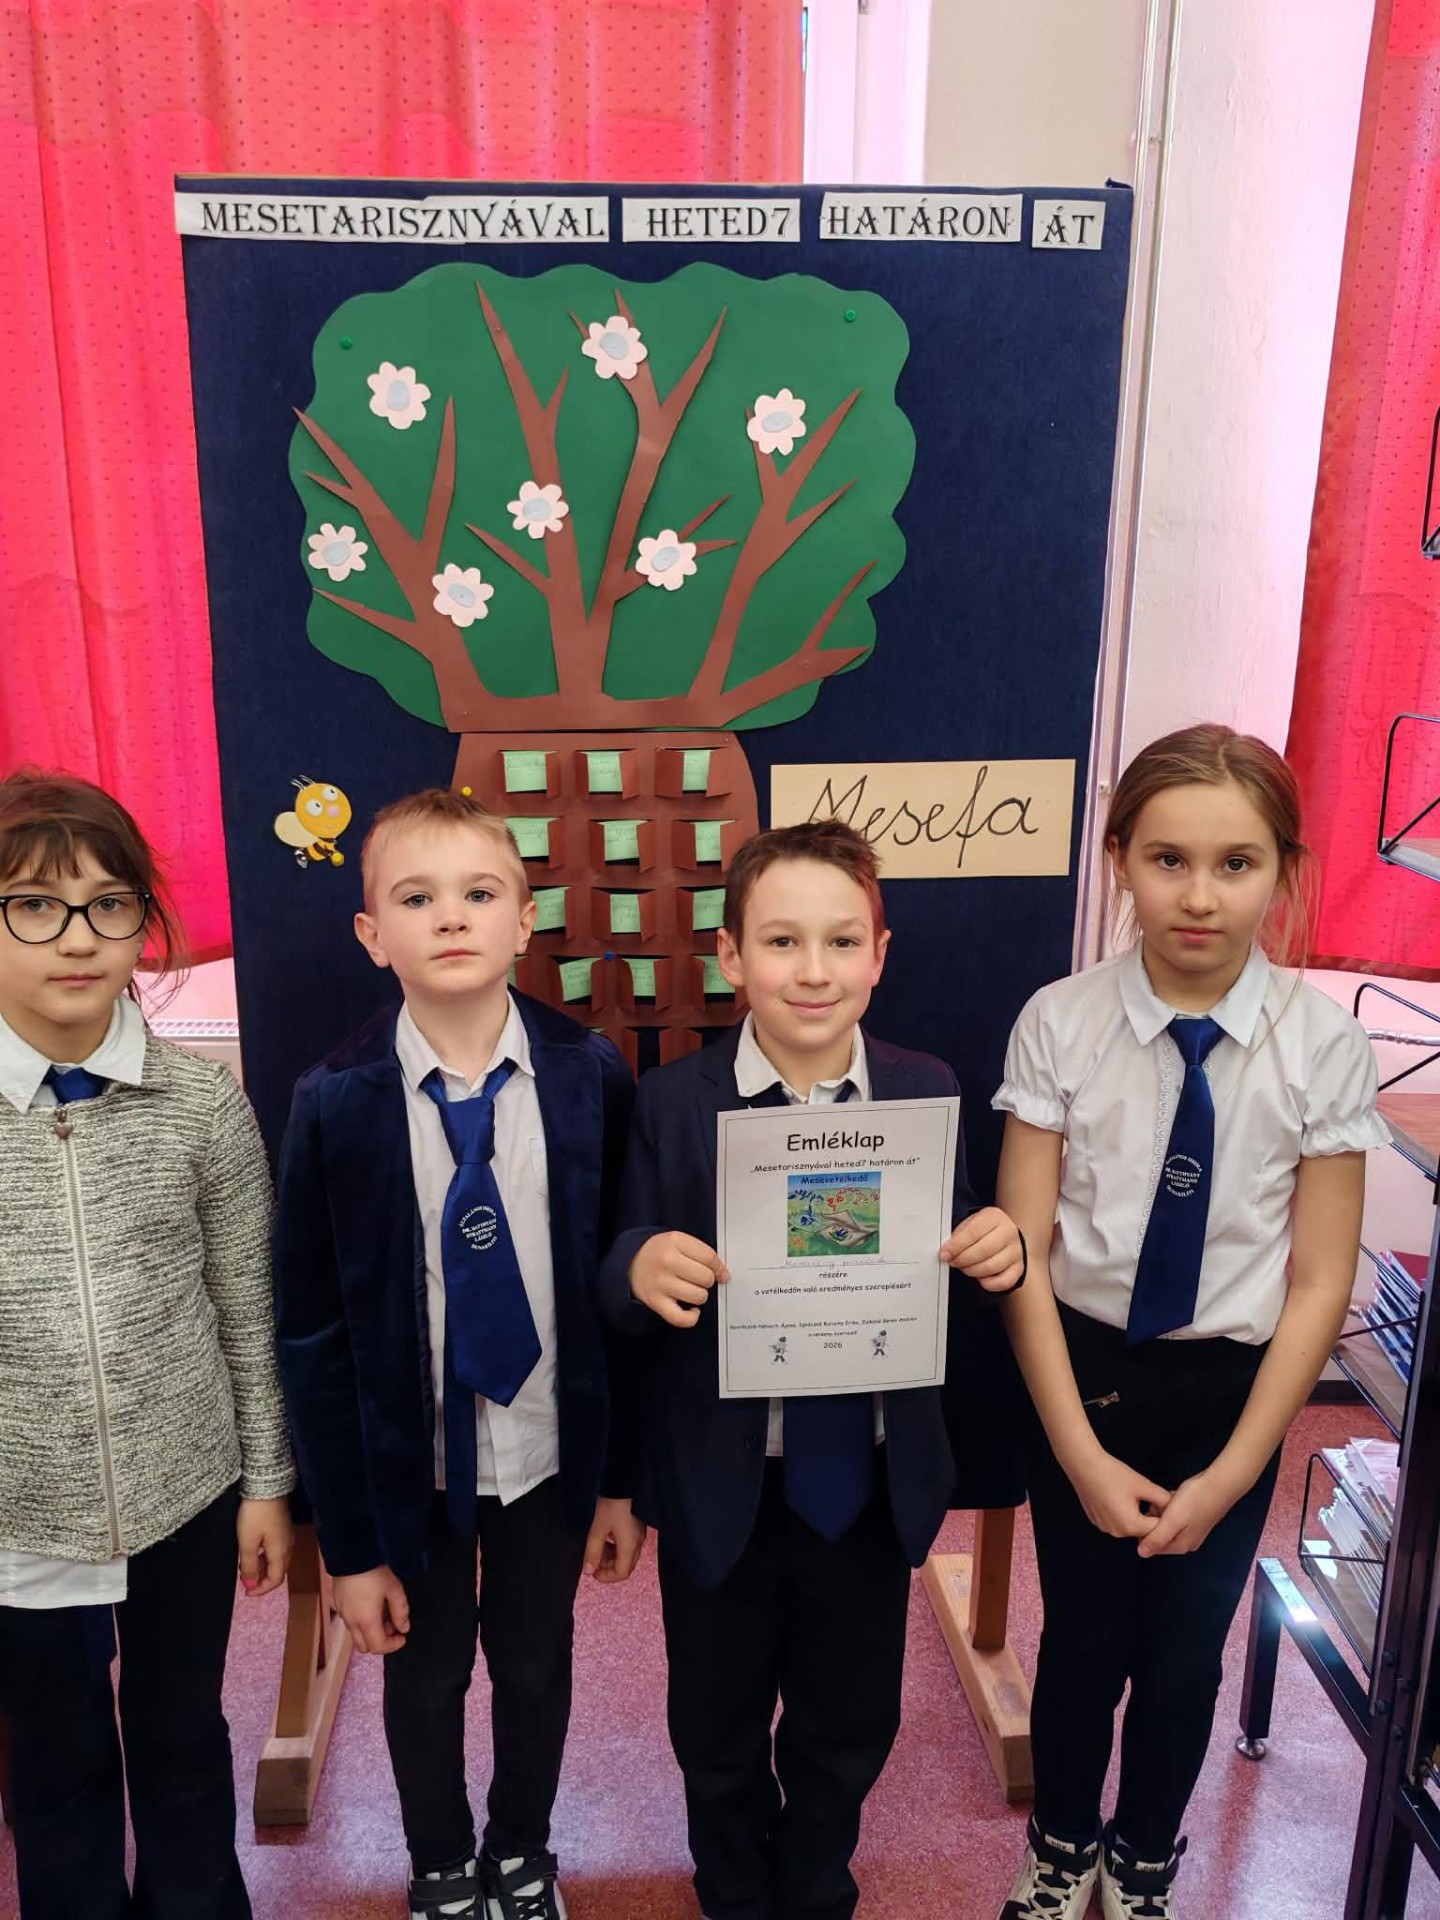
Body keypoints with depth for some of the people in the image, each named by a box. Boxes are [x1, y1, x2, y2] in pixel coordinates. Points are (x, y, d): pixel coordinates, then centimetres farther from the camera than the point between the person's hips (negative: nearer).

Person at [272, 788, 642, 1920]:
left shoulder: (592, 1080, -14)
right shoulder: (336, 1104, -15)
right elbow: (312, 1332, -9)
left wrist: (623, 1479, 0)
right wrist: (350, 1542, -6)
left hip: (550, 1450, 1)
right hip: (409, 1457, 0)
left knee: (536, 1667, 21)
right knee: (425, 1679, 20)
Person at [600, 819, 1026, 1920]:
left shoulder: (927, 1092, -7)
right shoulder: (673, 1104, -12)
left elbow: (954, 1292, -2)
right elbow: (623, 1288, -10)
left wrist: (998, 1259, -24)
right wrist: (641, 1269, -33)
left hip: (874, 1485, 2)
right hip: (722, 1488, -1)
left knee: (850, 1730, 23)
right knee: (719, 1736, 21)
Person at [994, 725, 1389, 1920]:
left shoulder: (1324, 1045, -13)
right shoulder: (1061, 1024, -15)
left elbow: (1320, 1284, -8)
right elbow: (1023, 1256, -11)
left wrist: (1231, 1473, -10)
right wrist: (1082, 1453, -13)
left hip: (1232, 1388, 1)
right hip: (1084, 1375, 0)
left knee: (1187, 1650, 17)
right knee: (1084, 1639, 15)